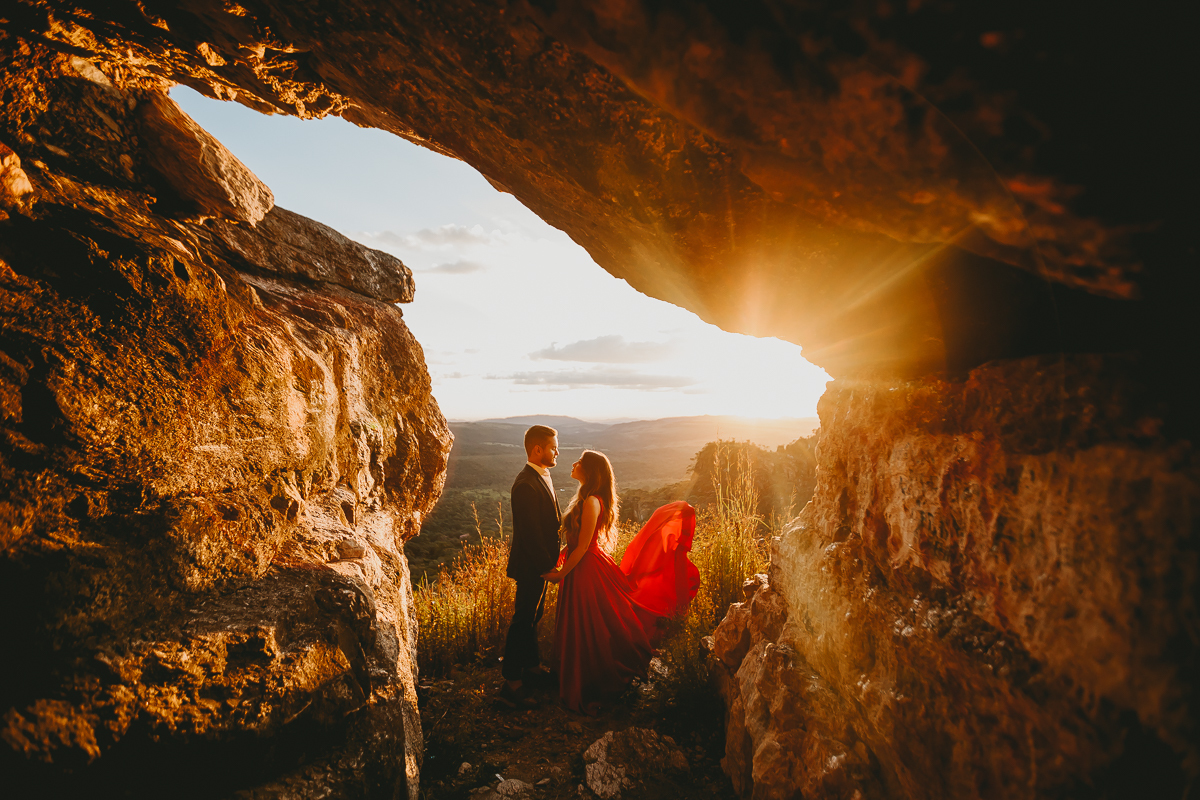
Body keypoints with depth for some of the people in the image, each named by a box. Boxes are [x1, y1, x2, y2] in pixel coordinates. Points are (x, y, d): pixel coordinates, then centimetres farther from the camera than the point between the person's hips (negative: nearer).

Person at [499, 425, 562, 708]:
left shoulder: (543, 476, 6)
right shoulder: (526, 485, -26)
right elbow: (530, 533, -26)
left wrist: (551, 560, 12)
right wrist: (549, 566, -20)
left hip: (541, 562, 10)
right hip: (530, 566, -9)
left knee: (533, 617, 23)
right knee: (523, 620, 0)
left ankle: (531, 665, 40)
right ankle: (511, 684, 11)